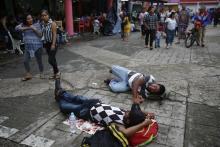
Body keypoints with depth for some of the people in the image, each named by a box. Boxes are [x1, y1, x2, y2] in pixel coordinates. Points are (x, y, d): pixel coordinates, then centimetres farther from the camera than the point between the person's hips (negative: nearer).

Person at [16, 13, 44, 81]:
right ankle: (28, 74, 20)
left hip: (37, 46, -3)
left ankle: (41, 73, 27)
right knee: (25, 61, 1)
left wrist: (34, 29, -17)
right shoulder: (23, 25, 8)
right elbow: (17, 28, -8)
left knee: (39, 61, 5)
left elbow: (40, 34, -3)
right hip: (28, 47, 3)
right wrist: (26, 28, -15)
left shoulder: (37, 24, 0)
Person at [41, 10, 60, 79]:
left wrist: (53, 44, -23)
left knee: (51, 60, -10)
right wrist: (44, 43, 11)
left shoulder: (52, 23, -12)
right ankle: (55, 73, 24)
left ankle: (57, 72, 11)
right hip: (46, 43, 6)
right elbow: (43, 34, 12)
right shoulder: (42, 24, 6)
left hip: (52, 43, -6)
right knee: (52, 59, 13)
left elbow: (54, 34, -16)